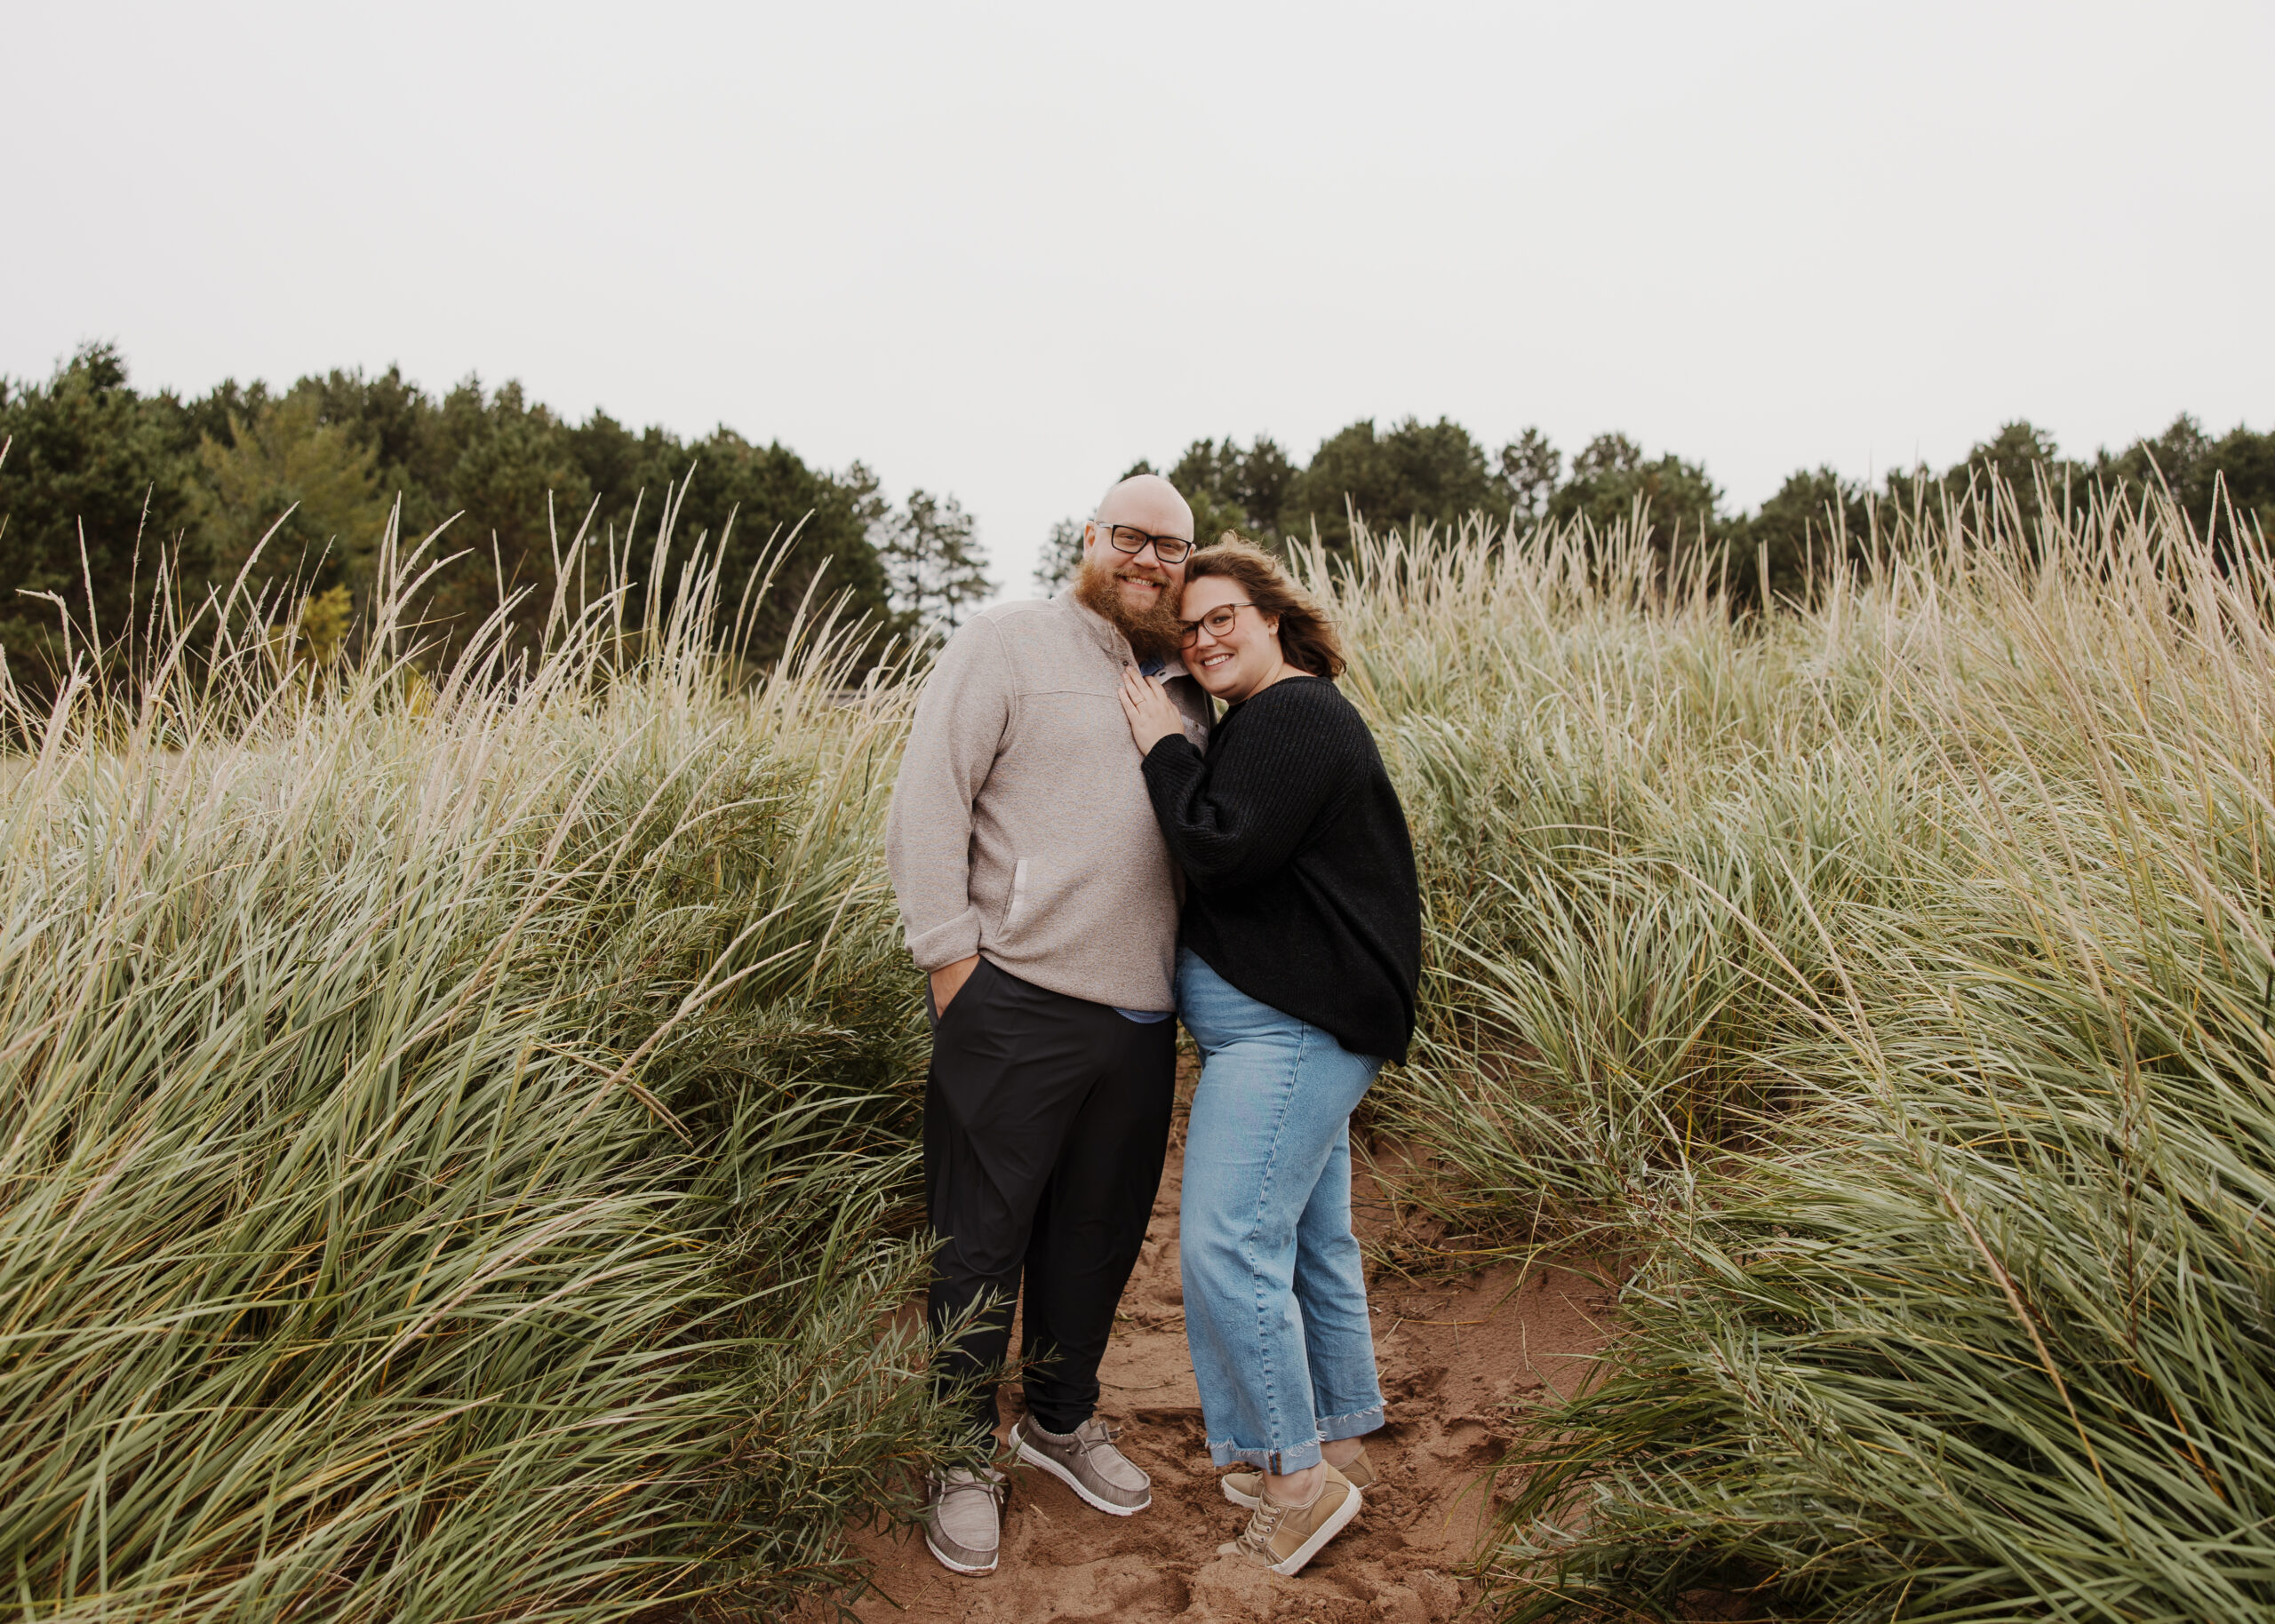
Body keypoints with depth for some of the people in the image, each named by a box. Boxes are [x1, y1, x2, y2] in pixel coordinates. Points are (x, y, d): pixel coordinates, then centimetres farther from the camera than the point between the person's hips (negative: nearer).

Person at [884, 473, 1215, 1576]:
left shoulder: (1186, 693, 16)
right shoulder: (1007, 644, -3)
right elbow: (928, 799, -9)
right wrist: (950, 956, -13)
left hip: (1140, 1019, 6)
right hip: (1017, 1005, -6)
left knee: (1099, 1231, 17)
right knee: (982, 1239, 6)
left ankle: (1060, 1421, 38)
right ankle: (964, 1459, 25)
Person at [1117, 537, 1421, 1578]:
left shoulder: (1291, 715, -13)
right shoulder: (1278, 720, 21)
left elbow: (1221, 851, -22)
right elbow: (1227, 849, 18)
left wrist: (1163, 748, -11)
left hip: (1287, 1027, -11)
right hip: (1300, 1023, 11)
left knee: (1226, 1245, -10)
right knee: (1311, 1242, 17)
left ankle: (1298, 1477, 1)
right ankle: (1342, 1445, 30)